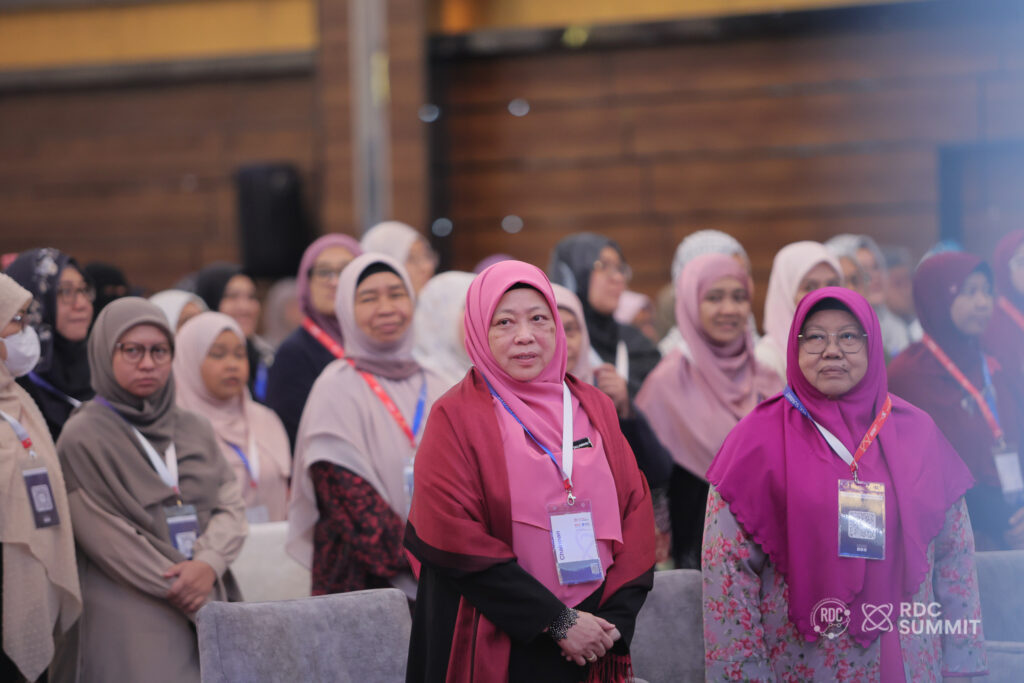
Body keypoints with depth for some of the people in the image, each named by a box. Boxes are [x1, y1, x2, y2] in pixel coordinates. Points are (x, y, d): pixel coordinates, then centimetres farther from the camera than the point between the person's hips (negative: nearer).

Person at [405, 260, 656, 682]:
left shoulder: (595, 409, 9)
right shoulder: (455, 418, -5)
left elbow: (636, 511, 4)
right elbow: (457, 540, -13)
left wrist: (614, 621, -10)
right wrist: (558, 621, -16)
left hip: (592, 649, 4)